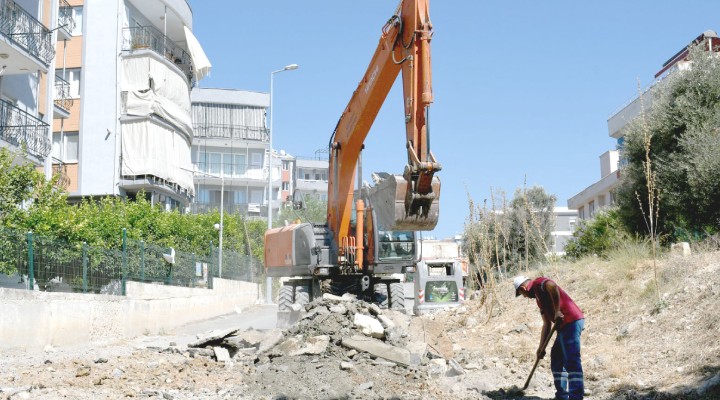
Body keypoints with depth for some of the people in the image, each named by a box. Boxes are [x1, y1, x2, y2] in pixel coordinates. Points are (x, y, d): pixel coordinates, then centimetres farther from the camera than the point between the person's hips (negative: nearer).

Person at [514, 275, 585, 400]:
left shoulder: (538, 283, -1)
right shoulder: (538, 298, 26)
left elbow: (552, 286, -25)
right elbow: (546, 324, 24)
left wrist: (557, 311, -24)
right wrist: (541, 347, 20)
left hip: (571, 321, -11)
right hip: (565, 325, 11)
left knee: (571, 361, -14)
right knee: (556, 358, 16)